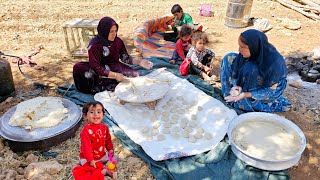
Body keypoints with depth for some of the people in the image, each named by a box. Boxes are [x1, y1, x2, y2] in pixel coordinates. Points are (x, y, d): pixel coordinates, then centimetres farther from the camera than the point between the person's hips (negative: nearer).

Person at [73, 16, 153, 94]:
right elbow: (95, 66, -23)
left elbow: (125, 57, 8)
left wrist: (139, 62, -9)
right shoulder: (94, 44, -17)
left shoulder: (118, 41, -3)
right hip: (101, 71, -3)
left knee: (135, 75, -21)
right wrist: (114, 75, -33)